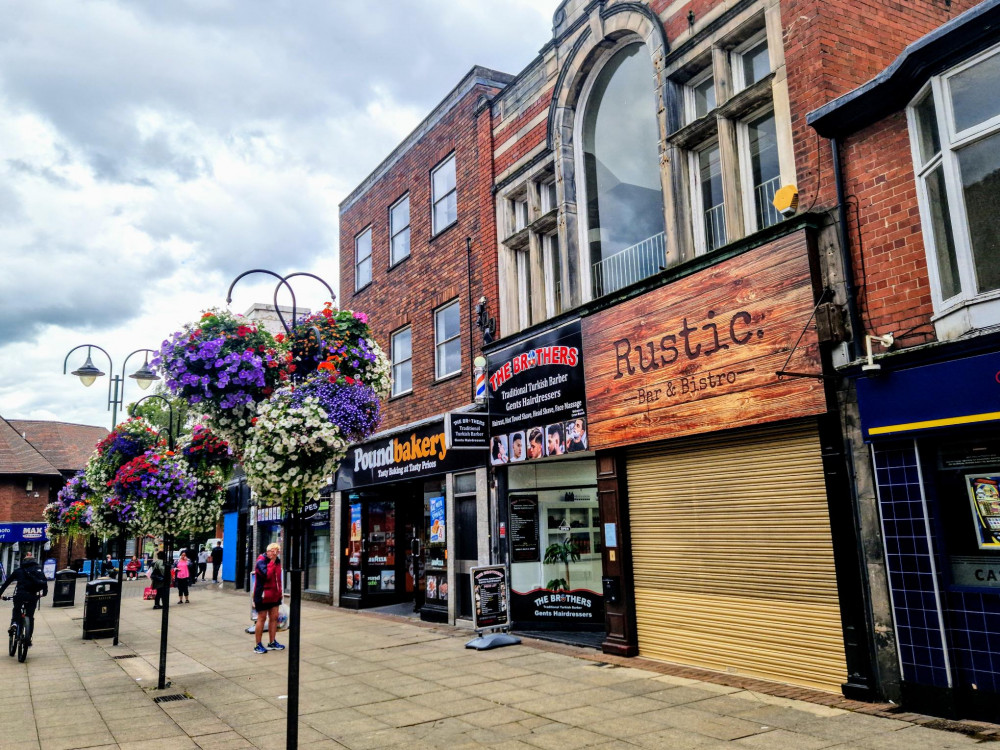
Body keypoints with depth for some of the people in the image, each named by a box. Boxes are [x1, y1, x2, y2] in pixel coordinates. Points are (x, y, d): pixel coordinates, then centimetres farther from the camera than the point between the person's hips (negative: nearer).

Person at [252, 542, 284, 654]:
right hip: (263, 595, -7)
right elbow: (267, 575, -30)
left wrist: (280, 591, 17)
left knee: (274, 617, 10)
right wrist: (272, 561, -24)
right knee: (261, 618, 0)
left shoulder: (277, 561, 8)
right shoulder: (261, 561, -15)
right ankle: (258, 646, 9)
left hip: (274, 595, 7)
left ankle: (272, 643, 20)